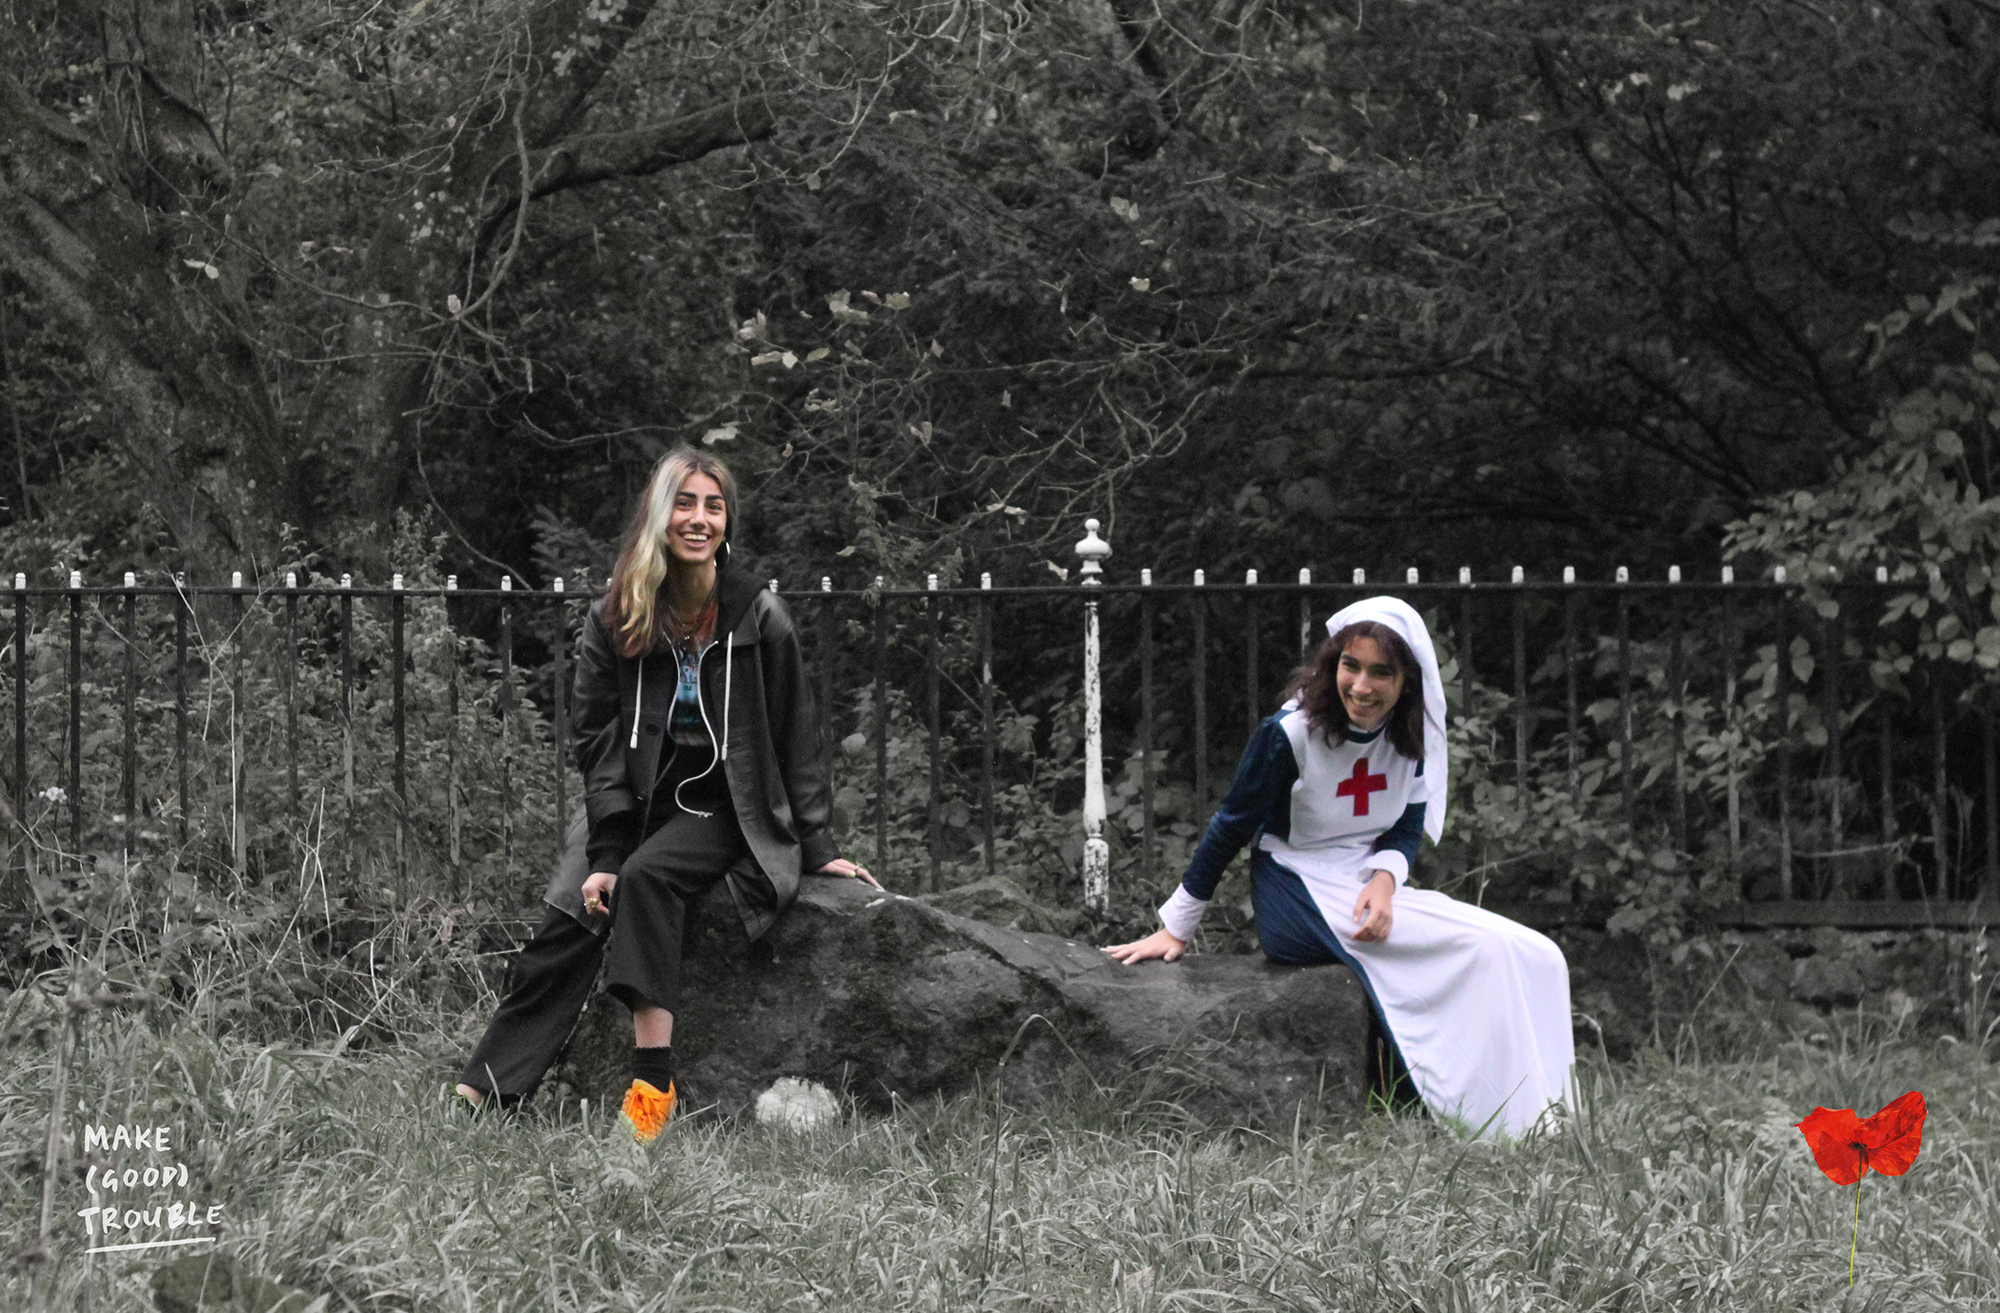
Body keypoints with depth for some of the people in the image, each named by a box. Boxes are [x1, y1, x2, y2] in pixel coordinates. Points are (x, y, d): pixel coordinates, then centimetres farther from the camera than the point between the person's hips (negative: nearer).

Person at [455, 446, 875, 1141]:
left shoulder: (759, 616, -4)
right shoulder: (615, 619, 0)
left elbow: (795, 738, 1)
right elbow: (597, 742, -1)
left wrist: (818, 846, -1)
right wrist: (605, 858, -9)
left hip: (722, 810, -3)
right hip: (637, 806, 3)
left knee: (647, 877, -32)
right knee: (565, 931, -17)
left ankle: (653, 1083, -36)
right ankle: (475, 1098, -20)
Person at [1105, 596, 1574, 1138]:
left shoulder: (1411, 735, 2)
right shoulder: (1290, 733, -15)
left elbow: (1408, 827, 9)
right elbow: (1231, 827, -7)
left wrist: (1385, 879, -15)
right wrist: (1174, 931, -1)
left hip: (1377, 890, 7)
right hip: (1299, 896, -7)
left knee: (1533, 957, -14)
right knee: (1485, 951, -27)